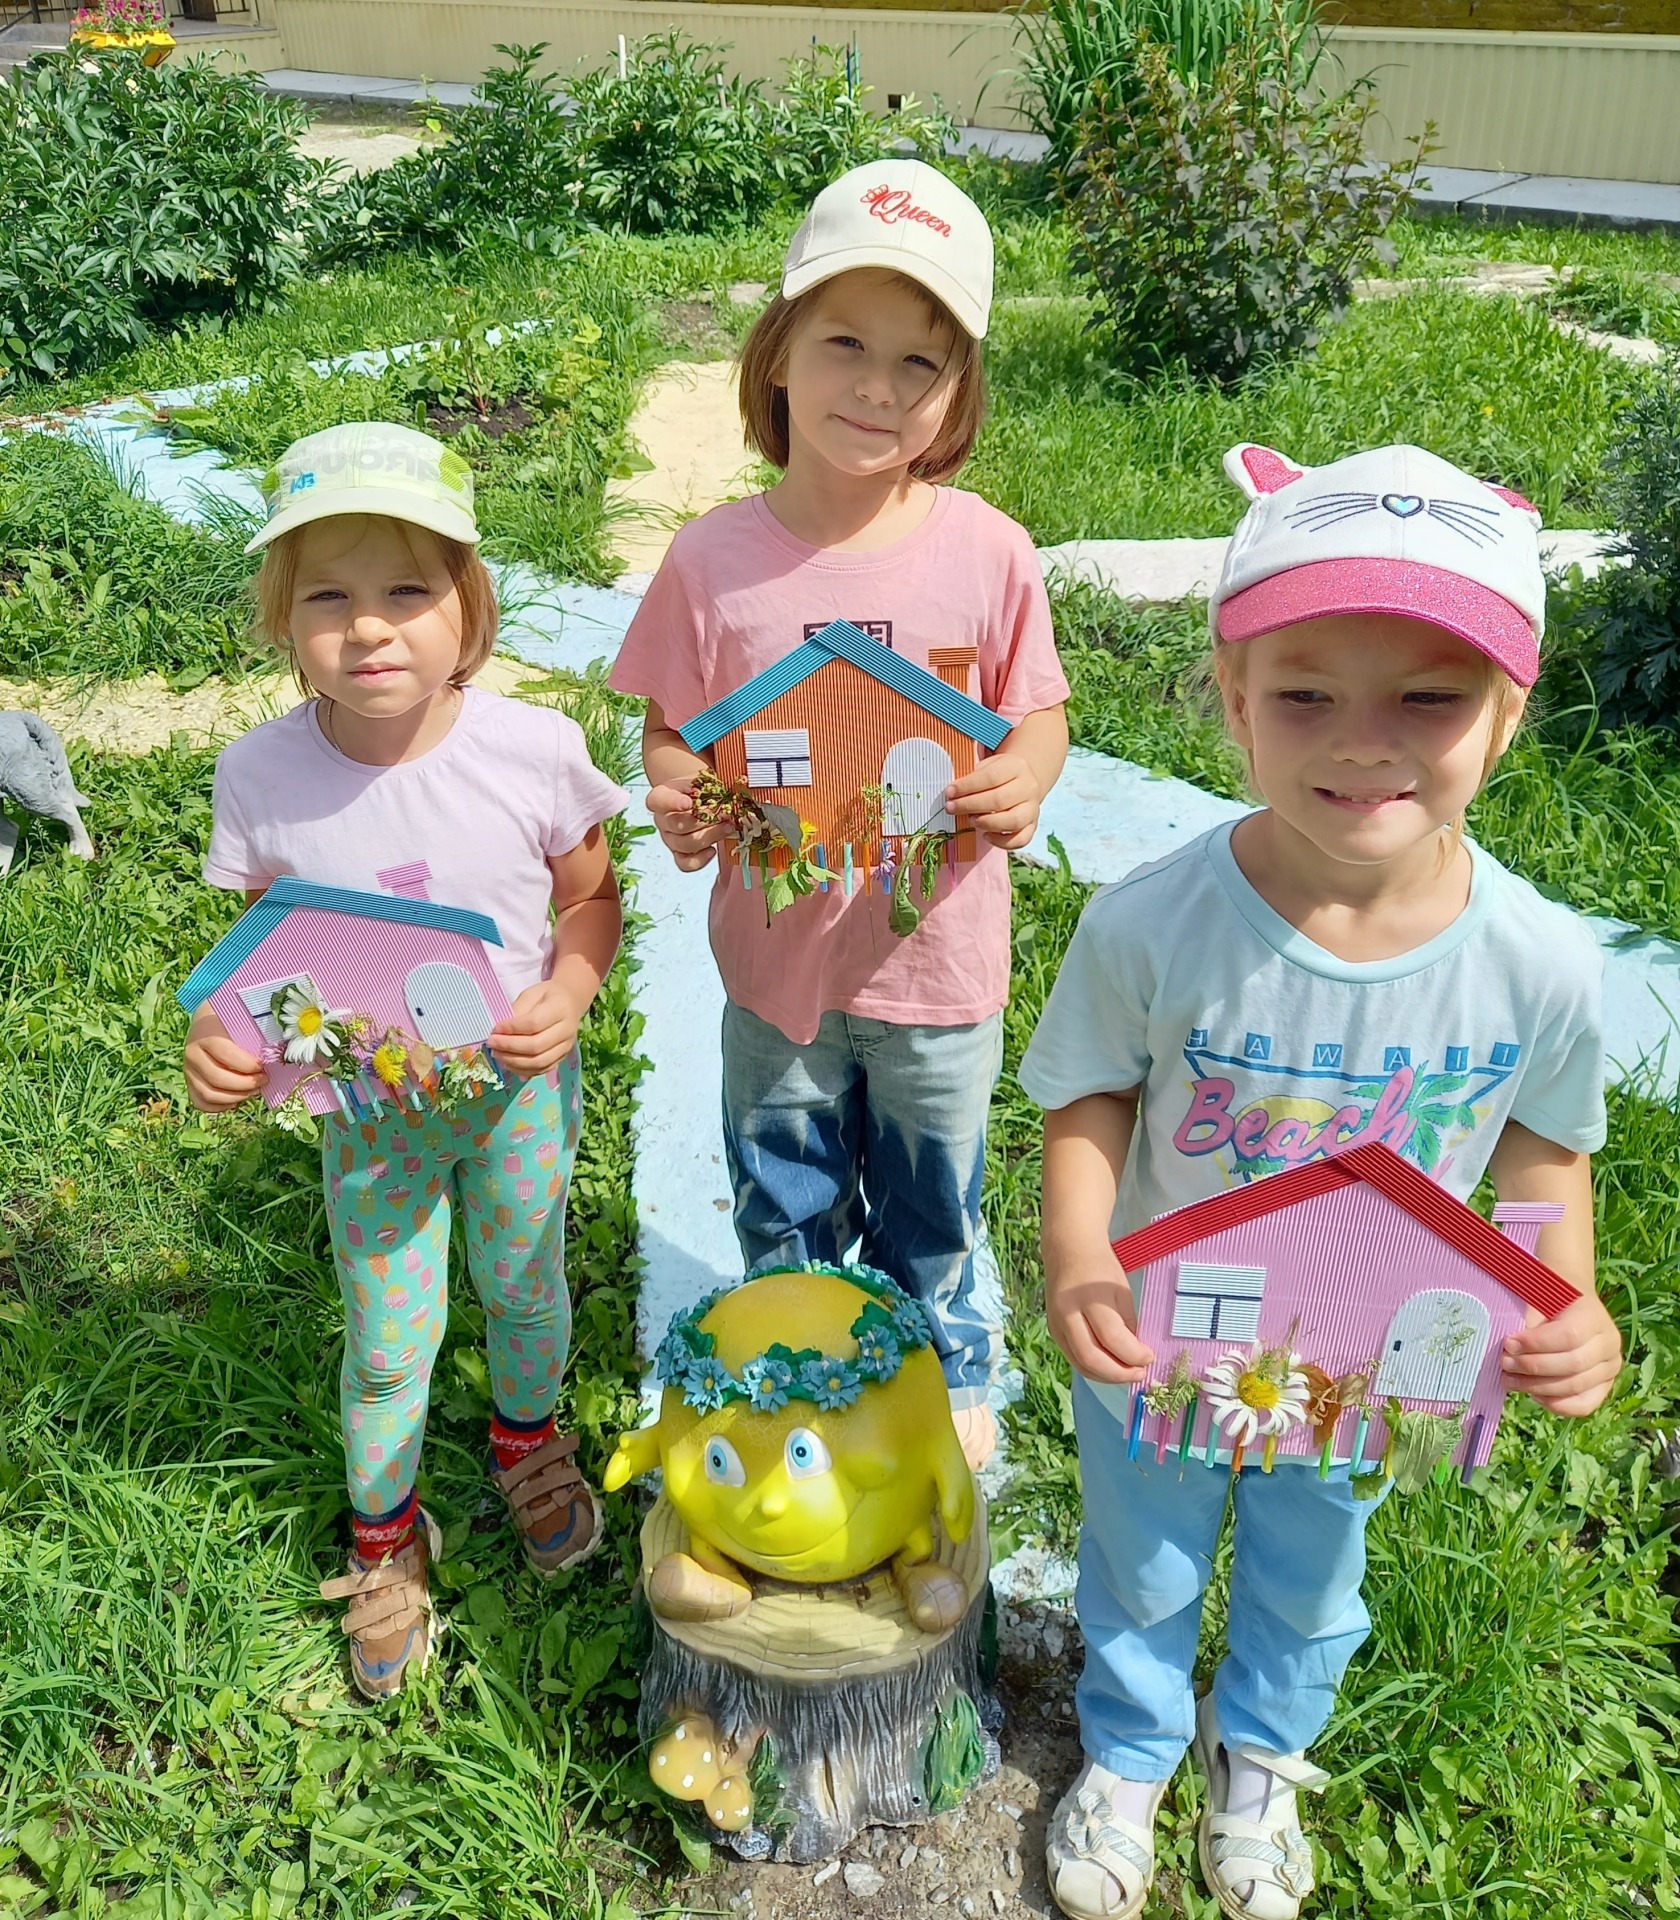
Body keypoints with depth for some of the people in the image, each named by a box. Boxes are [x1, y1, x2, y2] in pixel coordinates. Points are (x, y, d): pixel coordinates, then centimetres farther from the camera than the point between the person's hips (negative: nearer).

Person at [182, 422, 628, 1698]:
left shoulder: (533, 749, -21)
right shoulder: (262, 777, -18)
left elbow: (590, 897, -4)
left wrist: (567, 995, -23)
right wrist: (222, 1032, -23)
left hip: (519, 1084, 0)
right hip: (369, 1106, 0)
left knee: (524, 1288, 22)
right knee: (389, 1343, 13)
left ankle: (528, 1436, 56)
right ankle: (384, 1535, 43)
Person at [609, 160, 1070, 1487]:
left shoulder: (986, 553, -14)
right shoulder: (717, 560, -14)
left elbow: (1039, 713, -1)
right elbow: (672, 730, -2)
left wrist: (1023, 782, -22)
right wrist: (675, 802, -23)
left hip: (938, 961, 0)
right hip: (777, 954, 1)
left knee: (933, 1203, 23)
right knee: (785, 1209, 23)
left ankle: (949, 1368, 53)